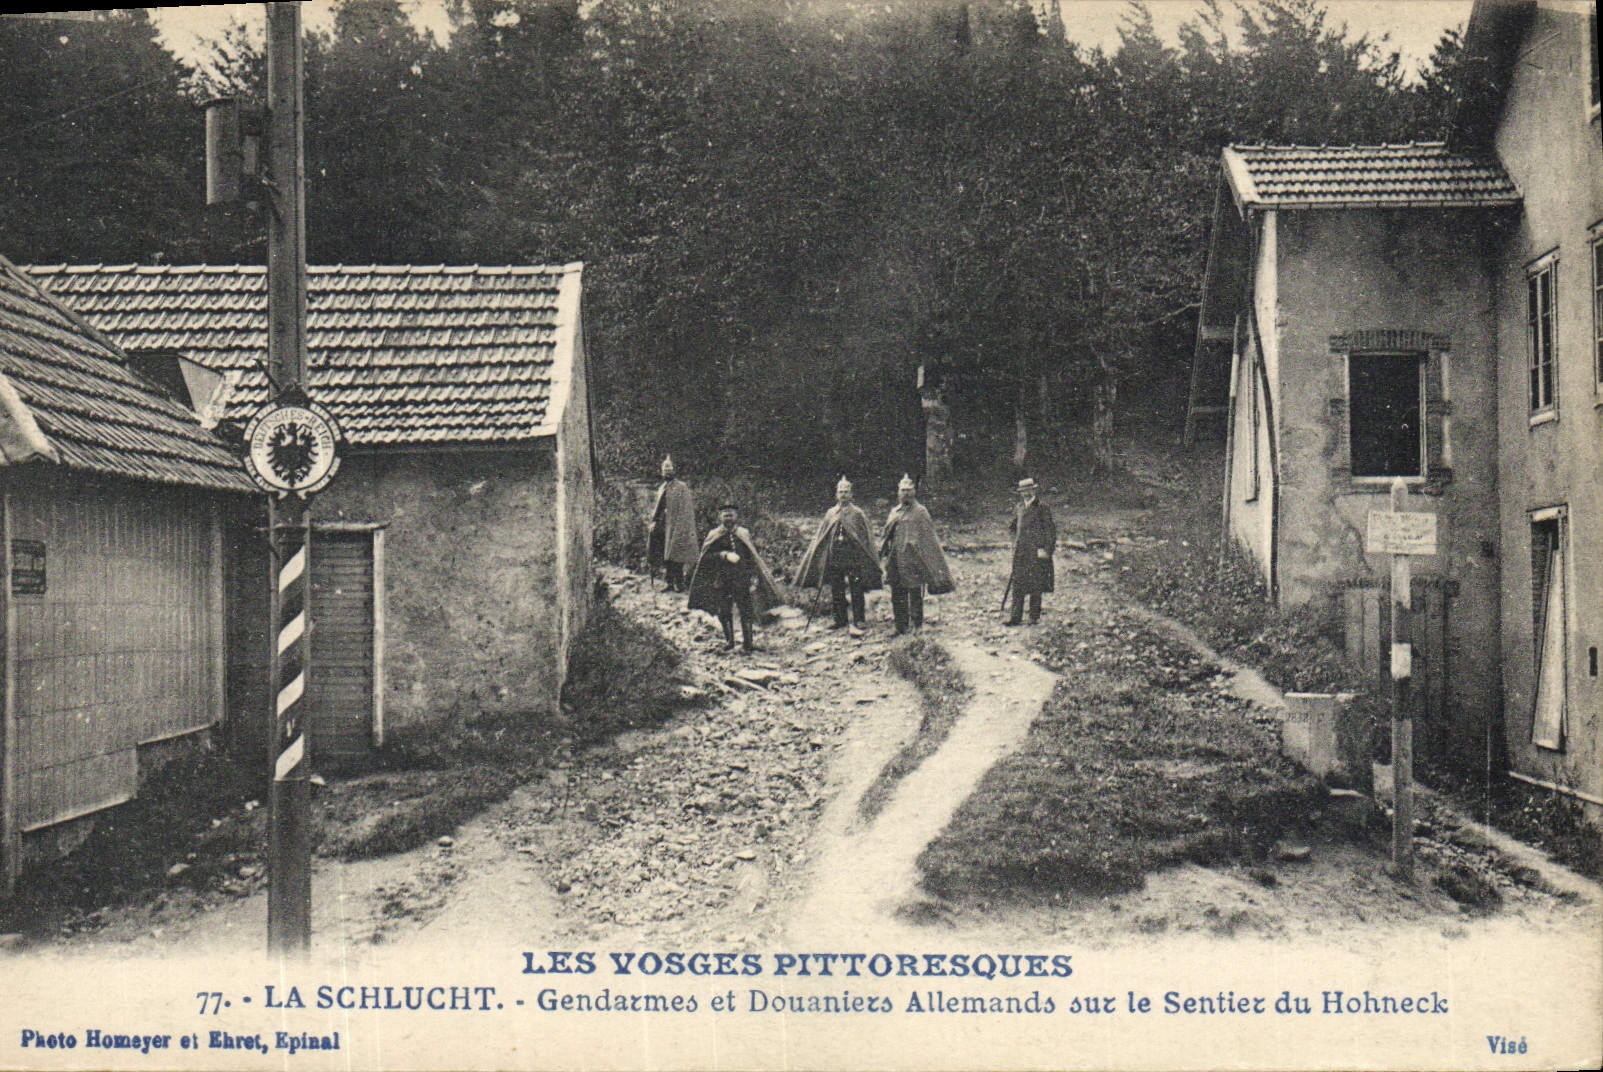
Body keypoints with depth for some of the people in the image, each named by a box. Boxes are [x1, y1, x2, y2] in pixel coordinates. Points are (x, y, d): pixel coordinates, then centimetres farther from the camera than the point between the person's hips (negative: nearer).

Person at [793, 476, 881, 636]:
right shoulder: (830, 513, 11)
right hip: (834, 557, 4)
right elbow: (820, 536, 16)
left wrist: (866, 559, -4)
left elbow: (865, 537, 1)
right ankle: (840, 620, 19)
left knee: (856, 591, -5)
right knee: (836, 591, 8)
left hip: (853, 556, -4)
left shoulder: (857, 513, 1)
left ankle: (858, 622, -3)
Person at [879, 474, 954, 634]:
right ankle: (901, 626, 14)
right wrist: (882, 549, 12)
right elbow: (887, 534, 24)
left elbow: (928, 537, -3)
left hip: (913, 559, -6)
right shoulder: (895, 512, 17)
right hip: (896, 560, 6)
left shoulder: (920, 512, 0)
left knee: (915, 594, -3)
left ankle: (917, 625, 3)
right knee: (897, 594, 7)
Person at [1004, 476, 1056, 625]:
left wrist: (1046, 549, -11)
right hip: (1020, 551, 5)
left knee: (1035, 584, -1)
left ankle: (1035, 617, 6)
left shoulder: (1042, 507, -3)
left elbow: (1050, 529, -5)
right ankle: (1016, 616, 3)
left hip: (1036, 550, -5)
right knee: (1017, 583, 1)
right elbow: (1014, 527, 26)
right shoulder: (1018, 508, 15)